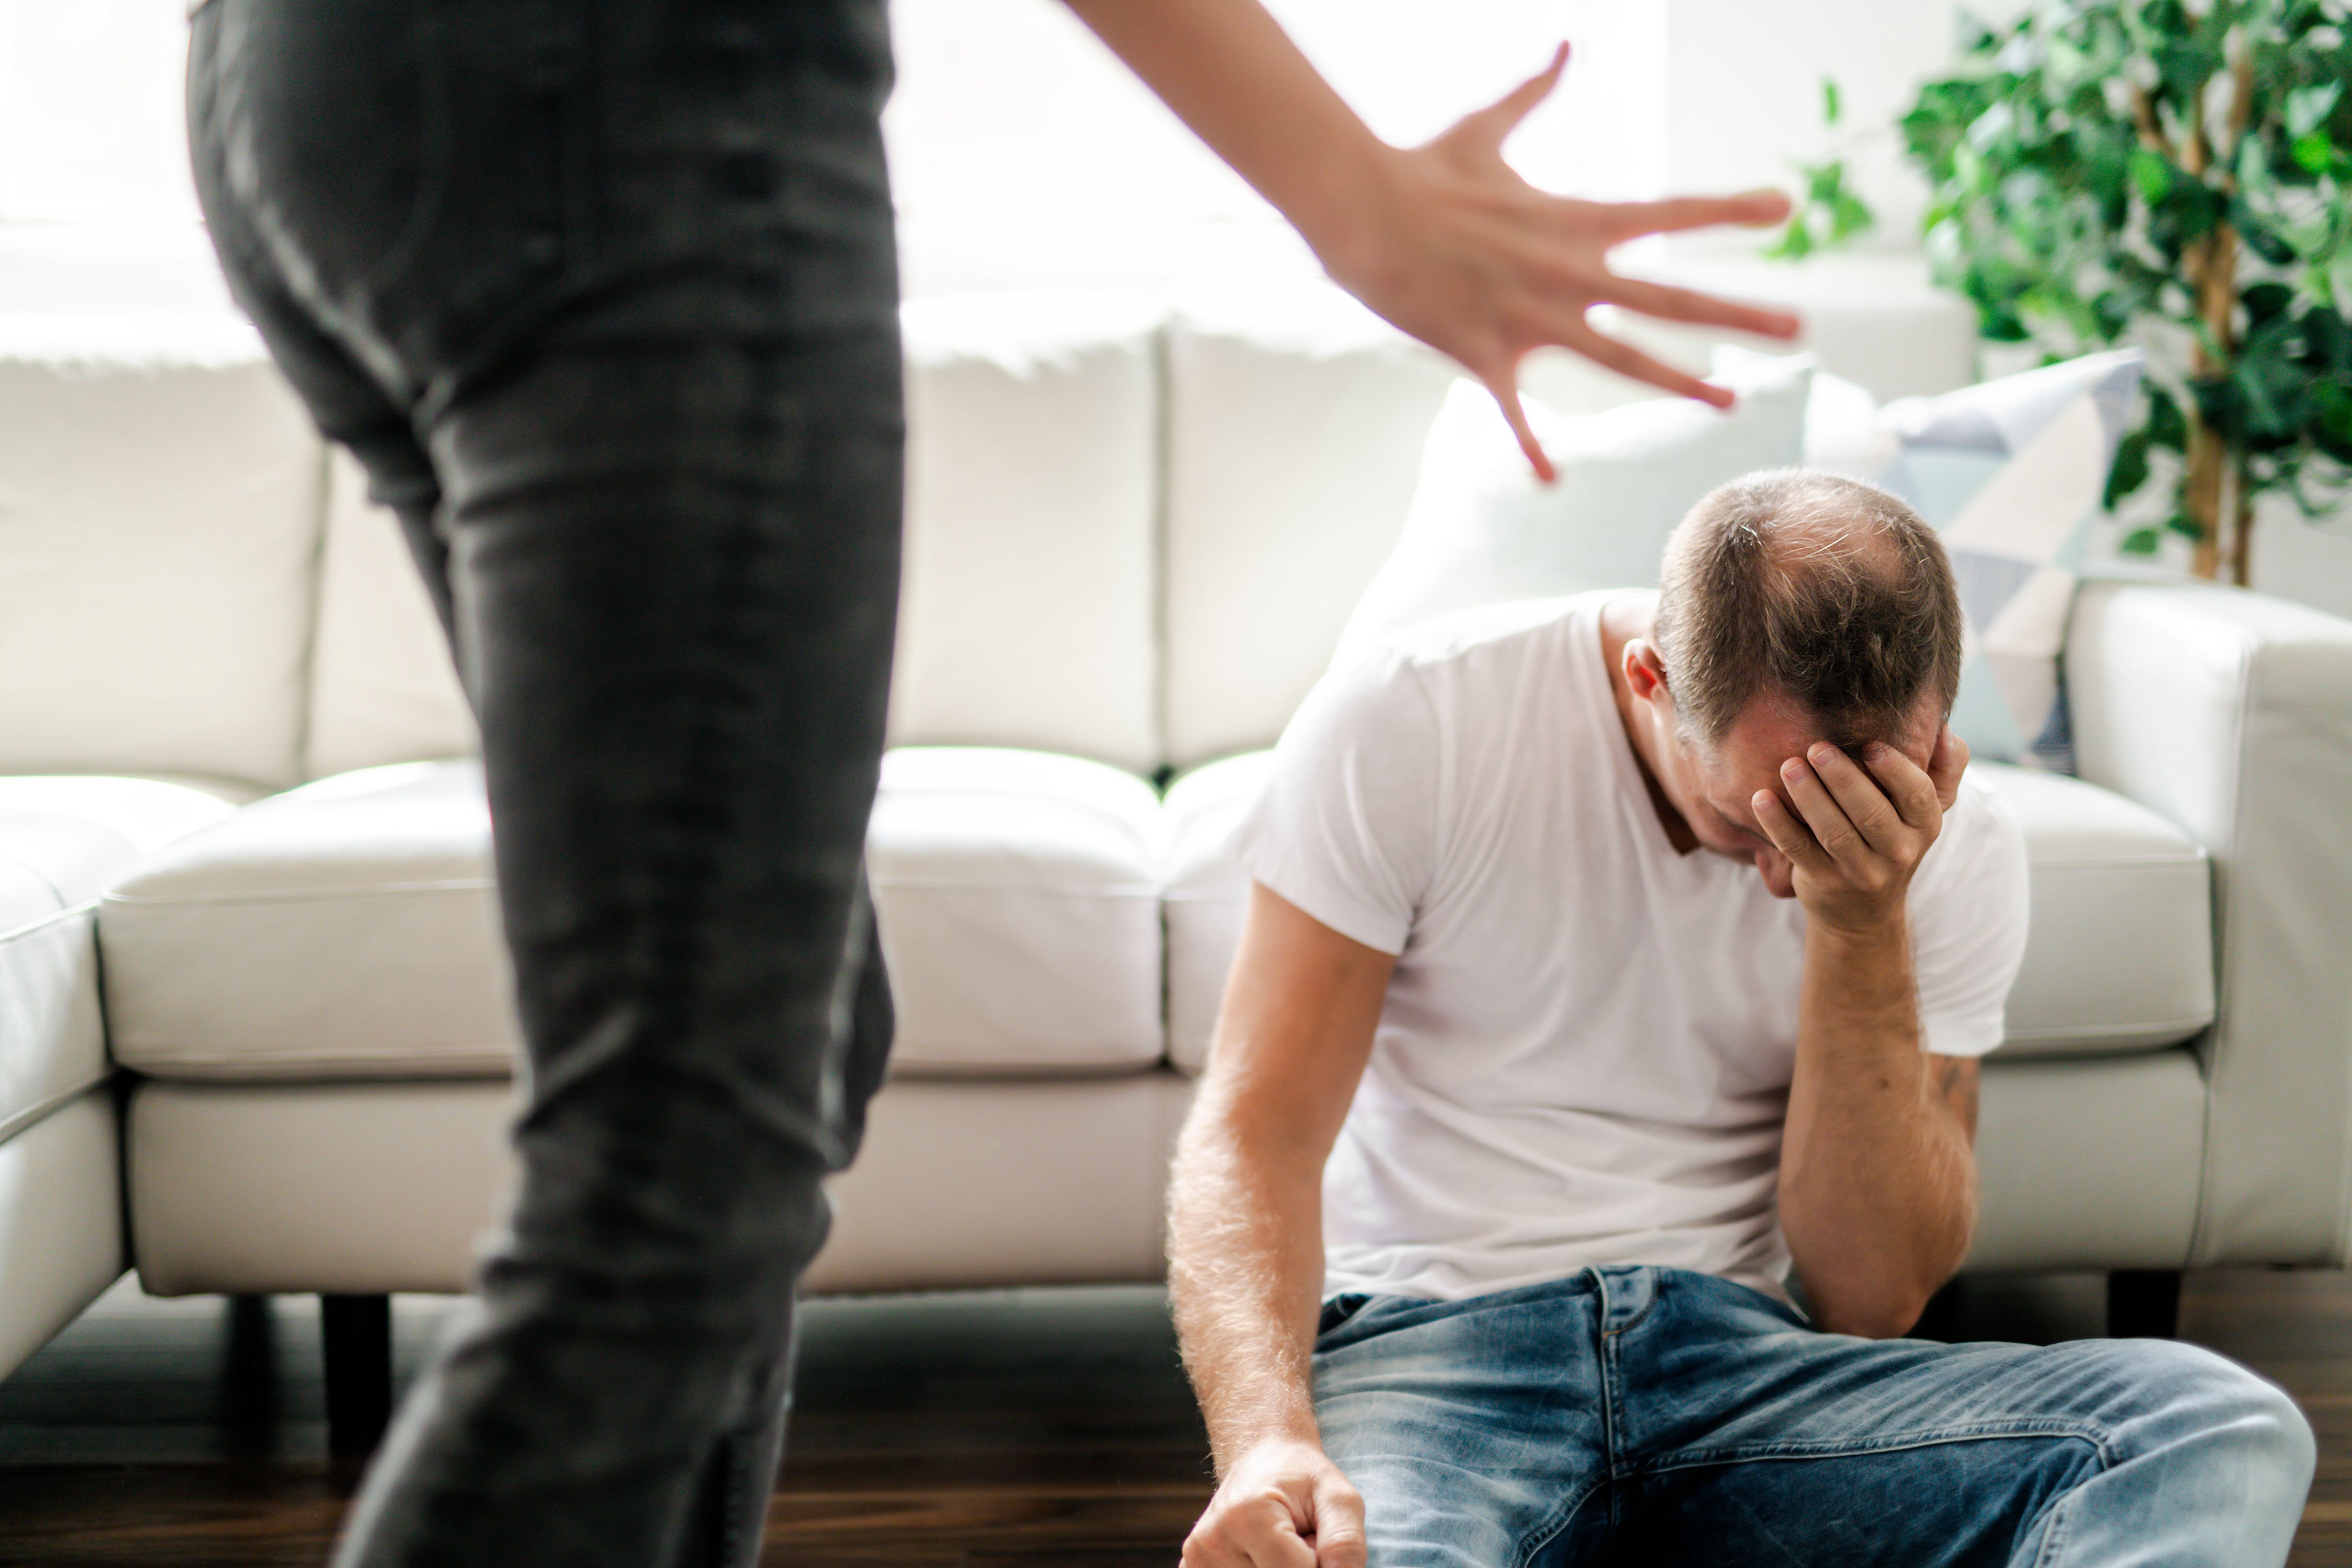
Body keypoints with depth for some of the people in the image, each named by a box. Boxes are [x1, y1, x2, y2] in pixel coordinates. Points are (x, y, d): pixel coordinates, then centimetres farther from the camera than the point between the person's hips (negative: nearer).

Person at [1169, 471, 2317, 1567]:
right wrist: (1267, 1437, -29)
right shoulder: (1411, 721, -9)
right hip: (1426, 1340, -3)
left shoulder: (1954, 845, -1)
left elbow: (1868, 1303, -3)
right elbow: (1257, 1134, -10)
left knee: (2226, 1430, -23)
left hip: (1738, 1349, 4)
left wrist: (1865, 931, -16)